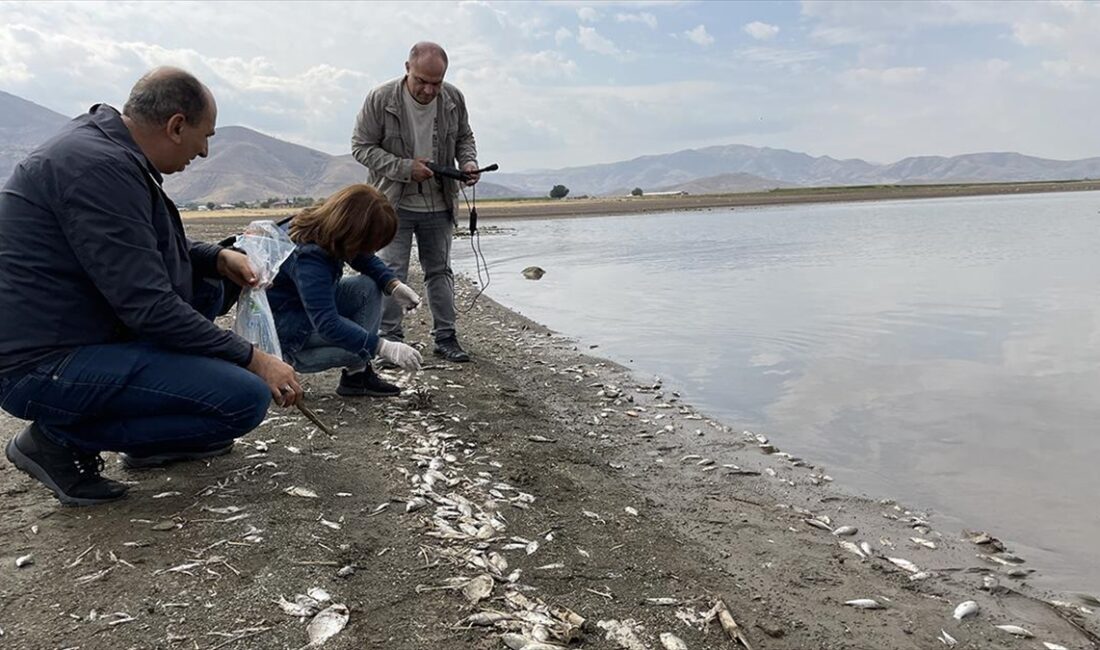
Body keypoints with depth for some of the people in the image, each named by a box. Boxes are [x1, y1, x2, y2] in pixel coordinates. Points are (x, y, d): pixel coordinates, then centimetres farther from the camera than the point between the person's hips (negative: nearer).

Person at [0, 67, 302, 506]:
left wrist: (216, 257, 6)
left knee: (205, 286, 20)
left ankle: (155, 439, 19)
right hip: (43, 366, -11)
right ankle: (62, 440, -5)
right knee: (246, 397, -19)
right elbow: (149, 307, -24)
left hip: (72, 330, 11)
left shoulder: (102, 144, 9)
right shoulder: (100, 167, -22)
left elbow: (144, 248, 23)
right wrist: (251, 359, -16)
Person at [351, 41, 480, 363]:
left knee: (440, 271, 11)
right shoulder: (380, 99, -13)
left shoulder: (453, 99, -3)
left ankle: (445, 338, 20)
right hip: (393, 204, -3)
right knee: (392, 273, -4)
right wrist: (405, 168, -20)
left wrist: (468, 162, -9)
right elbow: (361, 146, -9)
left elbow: (464, 137, 13)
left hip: (438, 205, 4)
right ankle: (391, 339, 8)